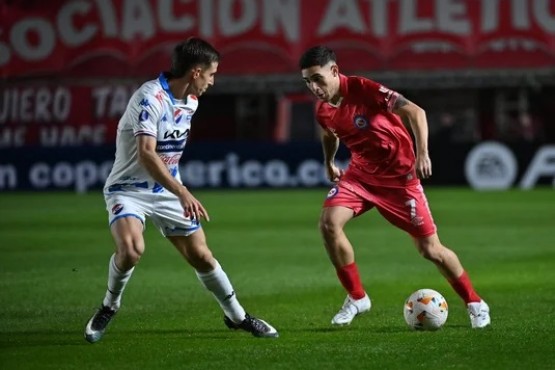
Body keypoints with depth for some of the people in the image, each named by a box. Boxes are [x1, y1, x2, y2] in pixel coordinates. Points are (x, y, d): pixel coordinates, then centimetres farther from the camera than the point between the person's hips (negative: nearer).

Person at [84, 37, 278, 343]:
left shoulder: (190, 101, 3)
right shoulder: (151, 98, -24)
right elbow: (146, 154, -35)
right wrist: (183, 193, -43)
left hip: (168, 190, 7)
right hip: (129, 189, -7)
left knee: (200, 254, 4)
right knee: (131, 248, -31)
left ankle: (236, 316, 22)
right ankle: (109, 307, -5)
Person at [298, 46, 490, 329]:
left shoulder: (363, 89, -25)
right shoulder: (322, 111, -6)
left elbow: (415, 112, -27)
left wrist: (422, 153, -37)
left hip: (399, 176, -5)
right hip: (361, 173, 5)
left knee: (429, 249, -2)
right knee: (329, 222, -19)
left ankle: (474, 303, 19)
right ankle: (356, 298, -4)